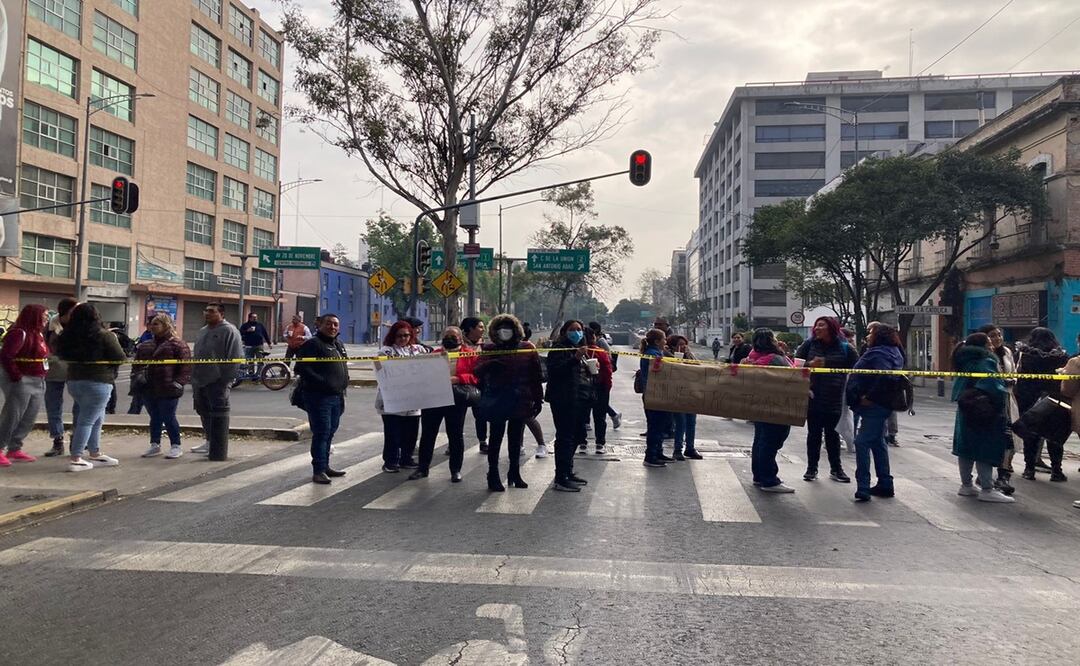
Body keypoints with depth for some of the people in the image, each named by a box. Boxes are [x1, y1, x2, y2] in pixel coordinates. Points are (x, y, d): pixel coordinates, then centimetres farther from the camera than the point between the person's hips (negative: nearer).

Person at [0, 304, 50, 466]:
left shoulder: (38, 333, 14)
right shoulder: (19, 333, -14)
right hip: (21, 382, -9)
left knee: (29, 419, 12)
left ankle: (15, 449, 21)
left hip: (38, 382, 9)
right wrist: (16, 377, -21)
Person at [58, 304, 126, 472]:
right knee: (87, 420, -2)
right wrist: (114, 341, 6)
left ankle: (95, 454, 27)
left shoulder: (68, 335, 2)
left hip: (74, 380, 7)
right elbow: (120, 358, -11)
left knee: (97, 418, 20)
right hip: (98, 382, -7)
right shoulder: (104, 336, -14)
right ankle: (75, 459, -2)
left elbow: (61, 353, 16)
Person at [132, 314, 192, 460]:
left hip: (167, 390, -6)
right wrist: (137, 376, 6)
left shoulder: (177, 344, -4)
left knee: (168, 417, -2)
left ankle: (176, 446, 9)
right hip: (148, 390, 6)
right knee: (154, 418, 13)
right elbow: (136, 364, 23)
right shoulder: (145, 346, 17)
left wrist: (178, 382, -16)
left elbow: (185, 367, -8)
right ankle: (155, 445, 23)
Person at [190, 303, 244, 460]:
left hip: (217, 383, -8)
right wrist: (194, 378, 16)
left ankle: (218, 451, 0)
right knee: (204, 412, 17)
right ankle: (210, 442, 31)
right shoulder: (202, 331, 18)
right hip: (200, 382, 9)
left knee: (218, 416, -5)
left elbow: (235, 358, -15)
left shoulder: (229, 331, -9)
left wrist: (226, 379, -18)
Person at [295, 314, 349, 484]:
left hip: (336, 396, 8)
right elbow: (302, 368, -19)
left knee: (330, 432, 15)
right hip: (319, 397, -8)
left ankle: (325, 466, 26)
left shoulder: (339, 345, 17)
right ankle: (318, 471, -2)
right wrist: (322, 383, -24)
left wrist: (343, 386, 15)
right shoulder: (312, 344, -10)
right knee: (321, 433, -8)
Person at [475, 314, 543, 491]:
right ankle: (493, 475, 9)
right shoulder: (489, 350, 1)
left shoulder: (527, 349, 2)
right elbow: (478, 371, -11)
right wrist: (489, 364, -32)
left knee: (516, 438, 13)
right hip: (496, 401, -2)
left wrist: (538, 399, 3)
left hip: (520, 401, 2)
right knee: (496, 437, 1)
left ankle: (515, 473, 26)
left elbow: (536, 376, 4)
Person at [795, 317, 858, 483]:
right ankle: (811, 468, 15)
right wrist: (809, 364, -17)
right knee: (814, 433, 6)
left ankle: (836, 469, 21)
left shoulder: (845, 348, -1)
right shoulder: (810, 344, 3)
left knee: (831, 433, 9)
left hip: (834, 399, -1)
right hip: (812, 396, 1)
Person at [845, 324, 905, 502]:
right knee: (877, 442, 17)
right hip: (879, 406, 11)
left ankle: (863, 486, -12)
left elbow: (885, 377, -32)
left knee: (862, 442, -11)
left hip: (873, 407, -11)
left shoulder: (878, 354, -17)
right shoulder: (890, 352, 17)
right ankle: (885, 484, 25)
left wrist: (869, 397, -23)